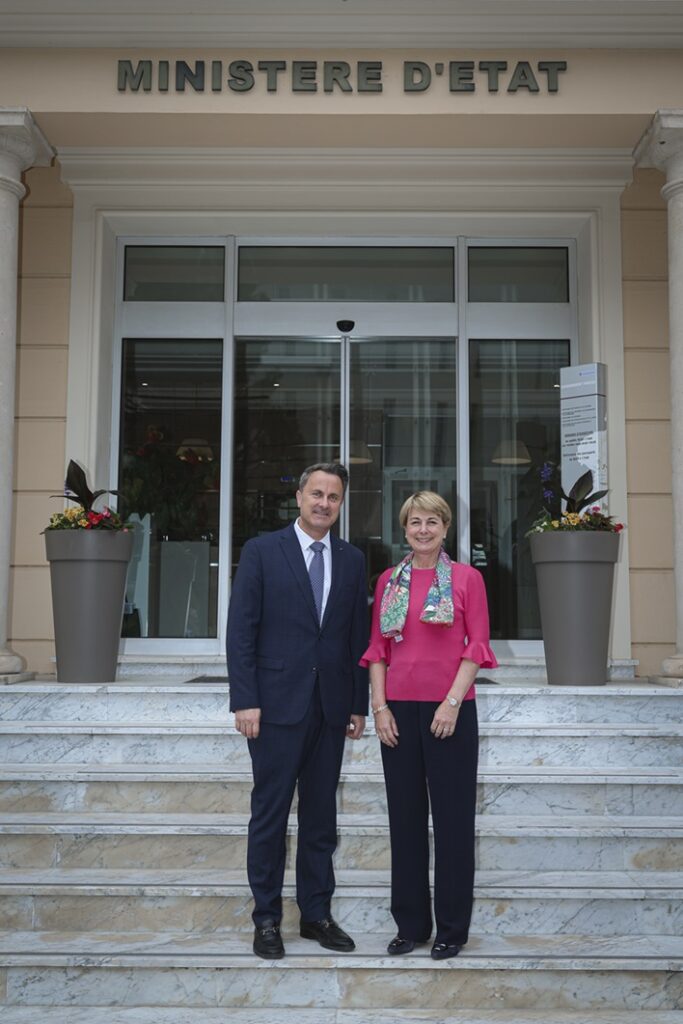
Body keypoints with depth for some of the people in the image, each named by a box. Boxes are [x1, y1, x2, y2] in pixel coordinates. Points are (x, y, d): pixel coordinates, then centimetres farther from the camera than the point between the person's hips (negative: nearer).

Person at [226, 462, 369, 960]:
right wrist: (245, 700, -11)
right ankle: (267, 919, 16)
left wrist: (359, 705, 7)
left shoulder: (352, 559, 9)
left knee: (321, 816, 11)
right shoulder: (262, 551, -2)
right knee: (270, 815, 4)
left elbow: (358, 636, 10)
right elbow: (241, 630, -5)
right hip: (278, 704, -3)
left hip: (330, 708, 4)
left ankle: (317, 914, 23)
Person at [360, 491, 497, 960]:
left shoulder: (466, 578, 1)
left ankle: (452, 927, 16)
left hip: (450, 710, -3)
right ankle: (411, 923, 21)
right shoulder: (389, 581, 9)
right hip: (400, 709, 3)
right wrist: (379, 705, -1)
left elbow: (477, 646, -3)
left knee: (453, 816, 4)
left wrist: (453, 701, -12)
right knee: (405, 816, 9)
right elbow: (377, 648, 8)